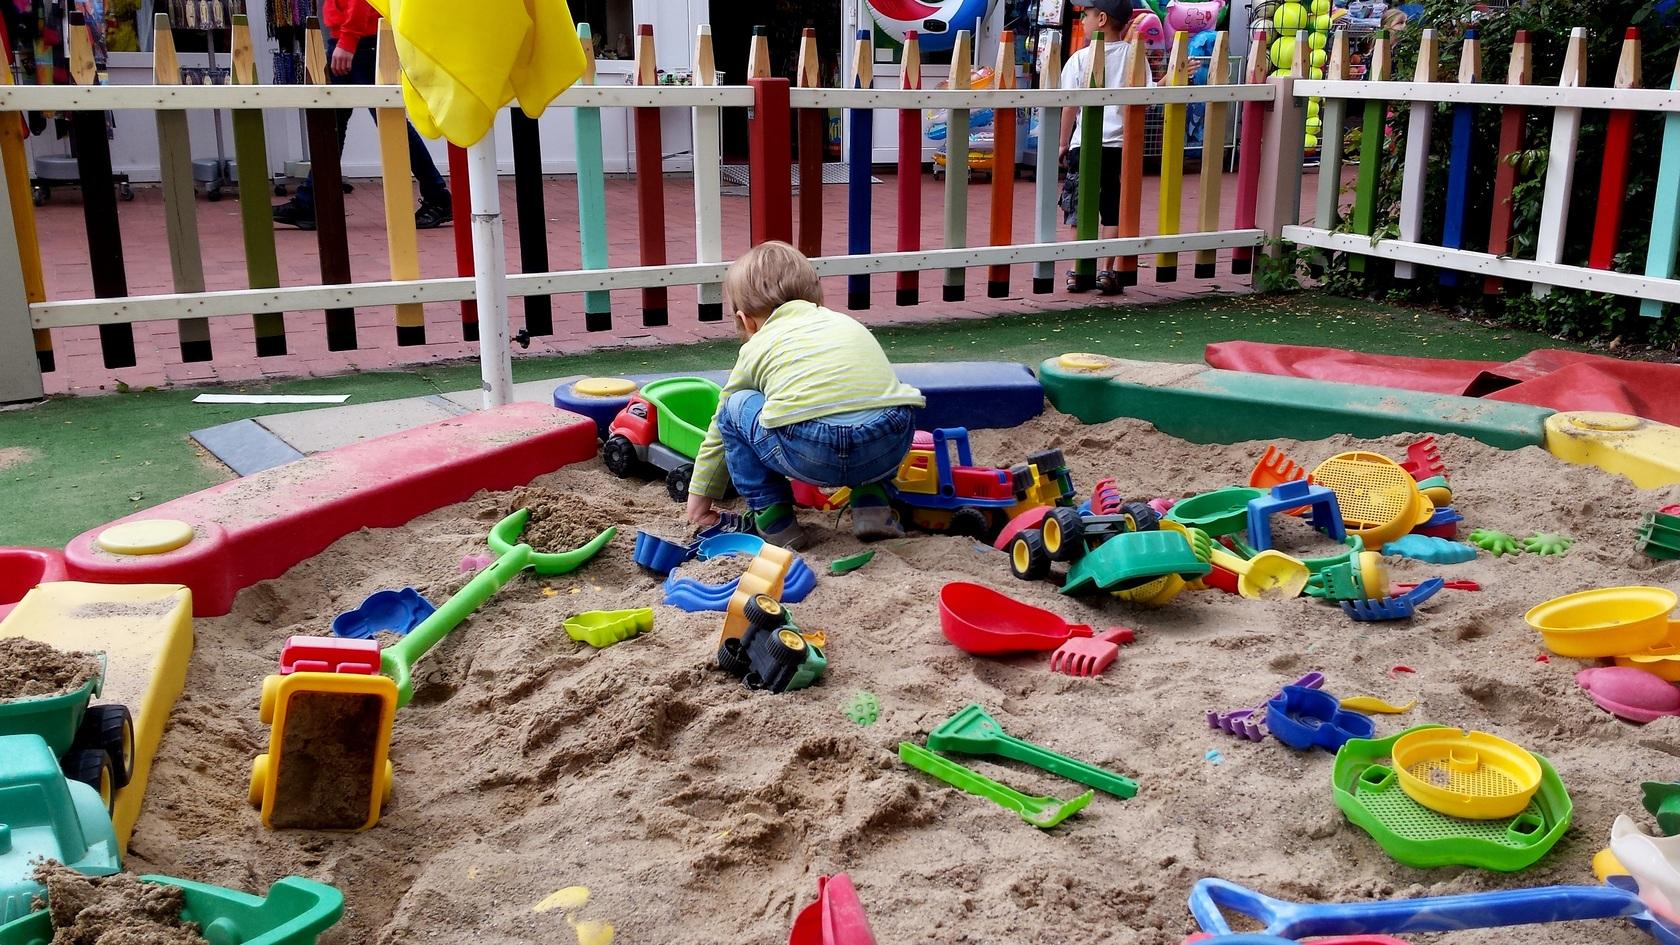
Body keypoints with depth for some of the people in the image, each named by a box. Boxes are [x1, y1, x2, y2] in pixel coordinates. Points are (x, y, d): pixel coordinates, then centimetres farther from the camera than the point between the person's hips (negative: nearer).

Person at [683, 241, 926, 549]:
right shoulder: (847, 322, 34)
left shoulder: (755, 349, 25)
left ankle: (773, 519, 19)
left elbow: (721, 429, 35)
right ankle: (871, 503, 21)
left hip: (811, 454, -4)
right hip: (892, 446, 4)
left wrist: (701, 494, 50)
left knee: (735, 407, 22)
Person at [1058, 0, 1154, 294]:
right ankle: (1105, 270, 5)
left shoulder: (1080, 58, -3)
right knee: (1113, 211, 10)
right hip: (1120, 144, 1)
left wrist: (1063, 143, 4)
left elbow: (1070, 104, -4)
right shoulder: (1133, 55, 1)